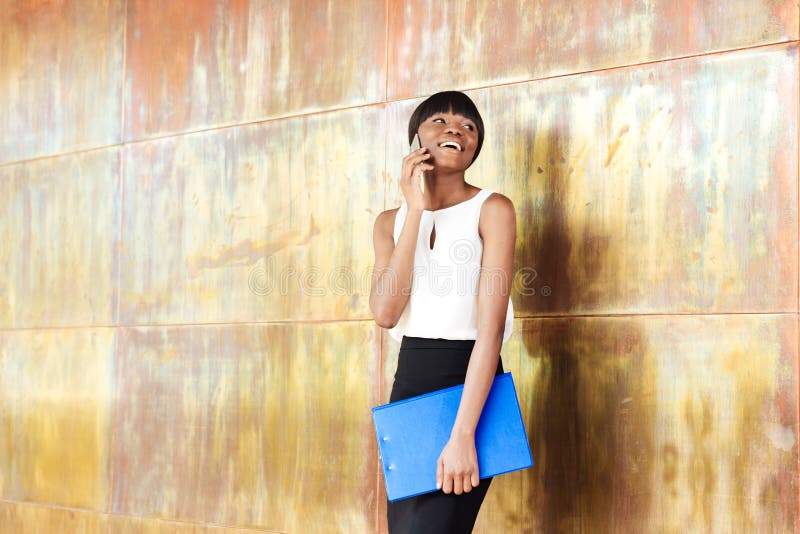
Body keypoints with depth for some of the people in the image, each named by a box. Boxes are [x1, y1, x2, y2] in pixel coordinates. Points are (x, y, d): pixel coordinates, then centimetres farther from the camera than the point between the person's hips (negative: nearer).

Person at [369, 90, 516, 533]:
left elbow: (492, 324, -14)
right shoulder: (391, 221, 10)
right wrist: (416, 210, -10)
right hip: (408, 383, 5)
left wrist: (462, 434, -23)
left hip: (469, 385, -5)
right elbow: (385, 312, -7)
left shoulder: (491, 209, -4)